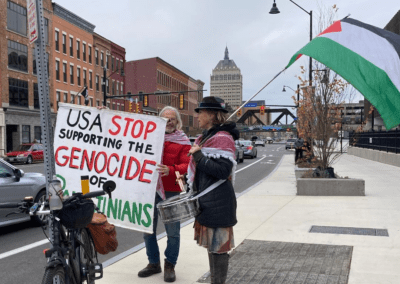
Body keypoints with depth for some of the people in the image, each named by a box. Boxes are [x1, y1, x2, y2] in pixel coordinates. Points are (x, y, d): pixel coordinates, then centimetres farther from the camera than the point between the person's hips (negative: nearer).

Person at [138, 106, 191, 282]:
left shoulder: (183, 141, 0)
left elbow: (186, 165, -10)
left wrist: (171, 170, -29)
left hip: (171, 192, -3)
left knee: (173, 232, 3)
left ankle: (170, 265, 21)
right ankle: (153, 263, 29)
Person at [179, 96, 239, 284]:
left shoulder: (223, 138, -15)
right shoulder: (206, 137, 14)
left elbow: (223, 171, -25)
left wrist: (199, 156, -21)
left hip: (218, 201, -10)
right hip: (206, 200, 10)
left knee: (218, 244, 0)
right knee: (211, 243, 19)